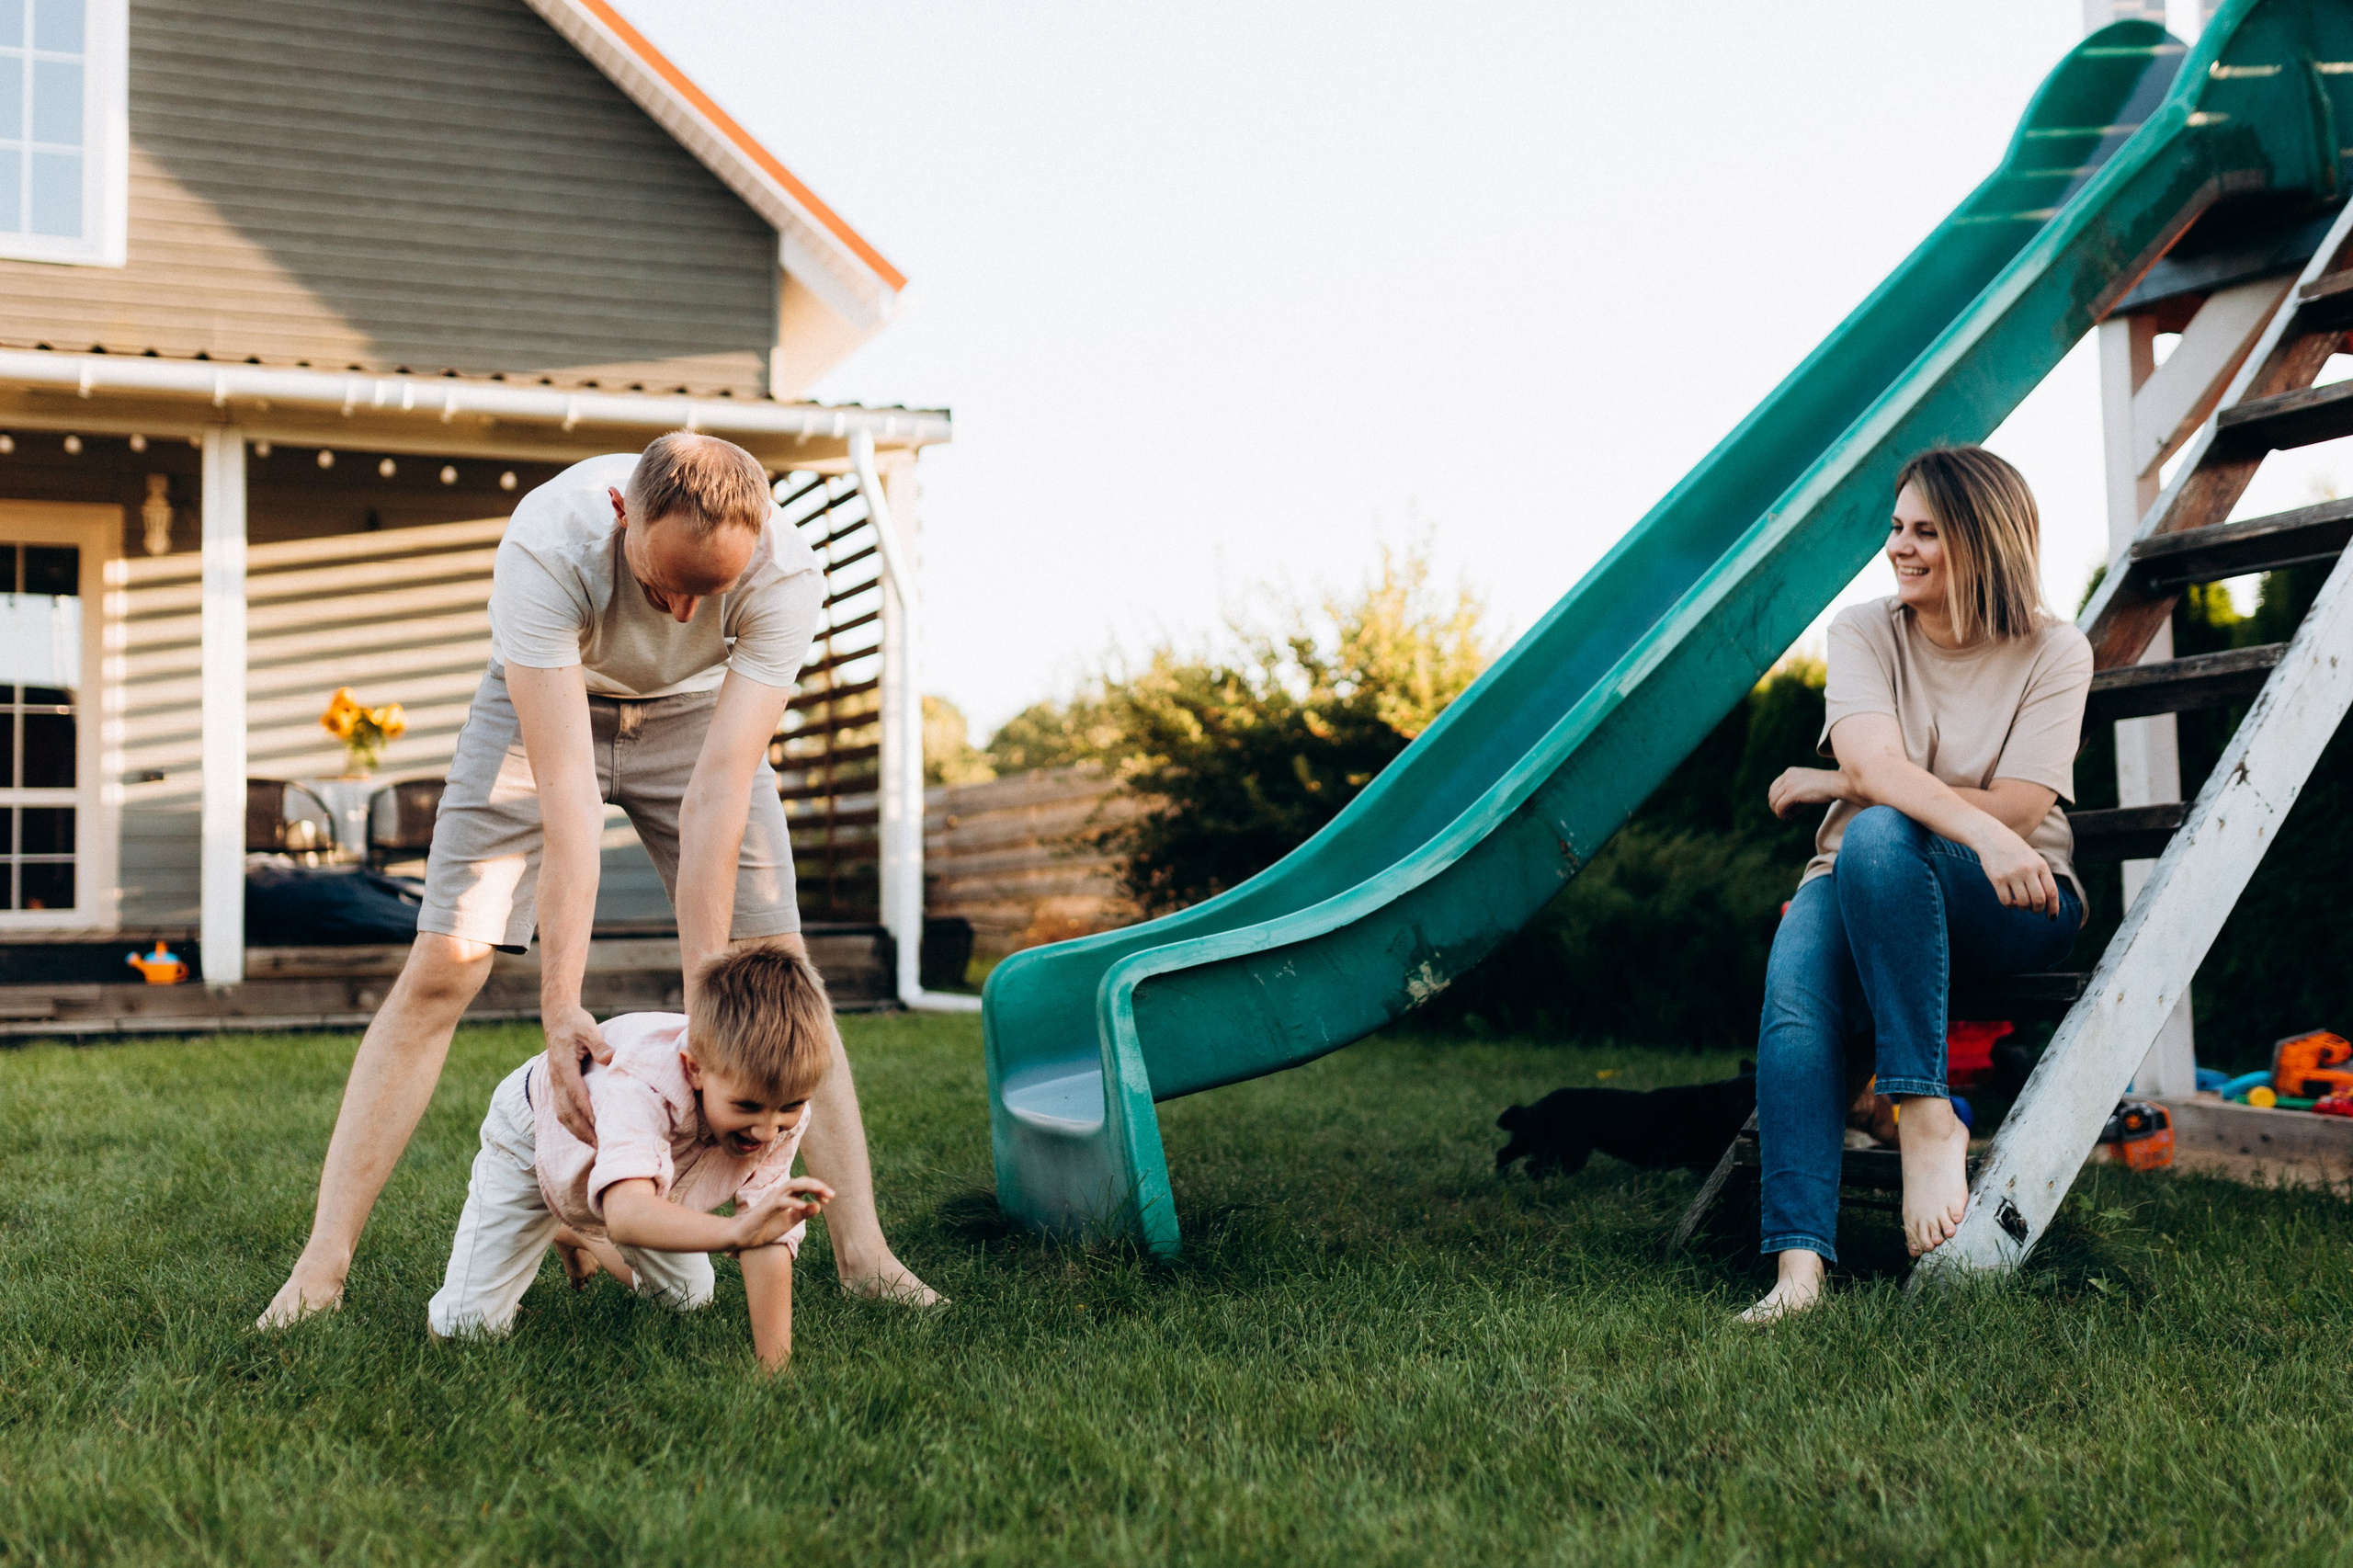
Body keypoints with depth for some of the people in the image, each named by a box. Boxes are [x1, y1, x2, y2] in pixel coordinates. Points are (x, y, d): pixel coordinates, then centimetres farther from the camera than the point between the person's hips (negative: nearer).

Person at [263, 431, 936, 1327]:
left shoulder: (785, 575, -34)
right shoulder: (546, 545, -38)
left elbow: (719, 791, -35)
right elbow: (564, 789, -41)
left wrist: (704, 999, -38)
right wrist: (560, 1005, -44)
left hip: (695, 713, 1)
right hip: (544, 701, -1)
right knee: (439, 971, -10)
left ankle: (862, 1255, -5)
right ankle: (322, 1266, -5)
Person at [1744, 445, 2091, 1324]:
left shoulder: (2053, 653, -2)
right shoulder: (1863, 633, 4)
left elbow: (2014, 813, -12)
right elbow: (1874, 763, -15)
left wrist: (1838, 786, -10)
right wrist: (1981, 832, -34)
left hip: (2010, 906, -2)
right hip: (1865, 889, 2)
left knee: (1876, 836, -37)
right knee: (1793, 995, -33)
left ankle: (1925, 1118, -34)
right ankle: (1799, 1260, -42)